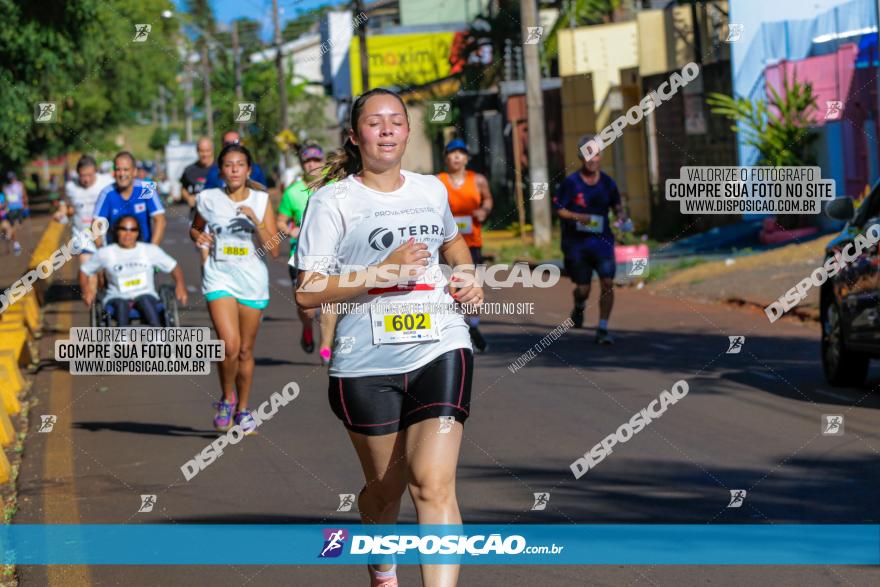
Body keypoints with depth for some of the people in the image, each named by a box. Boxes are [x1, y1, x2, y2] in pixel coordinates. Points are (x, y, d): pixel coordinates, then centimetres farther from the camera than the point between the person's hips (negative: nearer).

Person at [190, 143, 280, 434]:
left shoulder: (261, 201, 1)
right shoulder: (208, 199, 0)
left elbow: (274, 250, -3)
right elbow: (195, 228, 19)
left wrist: (256, 221, -16)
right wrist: (199, 237, -3)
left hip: (253, 281, 2)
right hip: (220, 279, -2)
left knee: (246, 351, 10)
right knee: (230, 346, -18)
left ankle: (242, 410, 27)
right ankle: (226, 399, 7)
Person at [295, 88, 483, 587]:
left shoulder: (432, 190, 11)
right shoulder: (333, 201, -3)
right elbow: (308, 293, -10)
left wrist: (469, 278, 14)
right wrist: (383, 272, -19)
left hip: (441, 349, 1)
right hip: (367, 363, -1)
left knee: (433, 483, -15)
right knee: (385, 488, 14)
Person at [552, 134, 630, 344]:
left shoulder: (607, 182, 3)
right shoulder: (570, 183, -7)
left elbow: (616, 204, 17)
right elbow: (559, 209, -4)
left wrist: (621, 215, -4)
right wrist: (578, 217, -20)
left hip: (602, 240, 2)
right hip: (576, 242, -2)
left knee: (607, 283, -13)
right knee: (583, 288, 3)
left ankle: (603, 329, -5)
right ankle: (579, 307, 41)